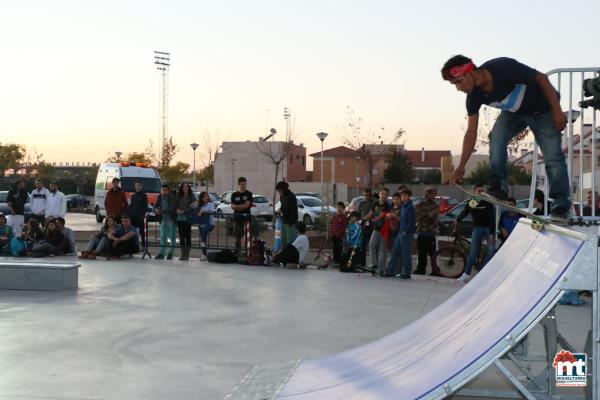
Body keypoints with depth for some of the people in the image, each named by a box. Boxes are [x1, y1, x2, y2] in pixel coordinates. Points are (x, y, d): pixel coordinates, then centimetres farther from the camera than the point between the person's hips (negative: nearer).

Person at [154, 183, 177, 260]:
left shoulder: (172, 198, -14)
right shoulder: (160, 197, 3)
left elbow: (172, 209, -25)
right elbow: (155, 206, 4)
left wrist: (162, 210, -31)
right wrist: (156, 210, -20)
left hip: (171, 220, -5)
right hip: (163, 220, 5)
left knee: (172, 238, 3)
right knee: (163, 237, 7)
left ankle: (171, 254, 11)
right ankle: (162, 254, 12)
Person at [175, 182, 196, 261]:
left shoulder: (191, 197, 0)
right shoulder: (178, 196, 11)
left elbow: (193, 207, -7)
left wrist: (184, 211, -14)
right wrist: (177, 210, -11)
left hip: (188, 218, -4)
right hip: (179, 218, 4)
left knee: (187, 236, -4)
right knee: (181, 236, 6)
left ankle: (187, 255, -1)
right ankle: (183, 254, 11)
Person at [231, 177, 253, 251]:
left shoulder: (249, 194, 2)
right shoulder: (234, 195, 10)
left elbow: (247, 205, -8)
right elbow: (232, 206, 1)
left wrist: (237, 206, -4)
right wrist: (242, 206, -10)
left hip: (246, 216, -3)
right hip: (237, 216, 3)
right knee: (237, 233, 6)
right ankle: (237, 248, 14)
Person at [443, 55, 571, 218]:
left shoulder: (504, 68, -35)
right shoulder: (474, 96, -16)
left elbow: (542, 78, -24)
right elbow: (471, 133, -10)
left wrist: (557, 111, -24)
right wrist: (461, 166, -13)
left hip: (542, 110, -5)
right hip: (514, 113, 5)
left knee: (553, 157, -13)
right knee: (497, 136, -23)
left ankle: (561, 203, -6)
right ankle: (499, 185, -19)